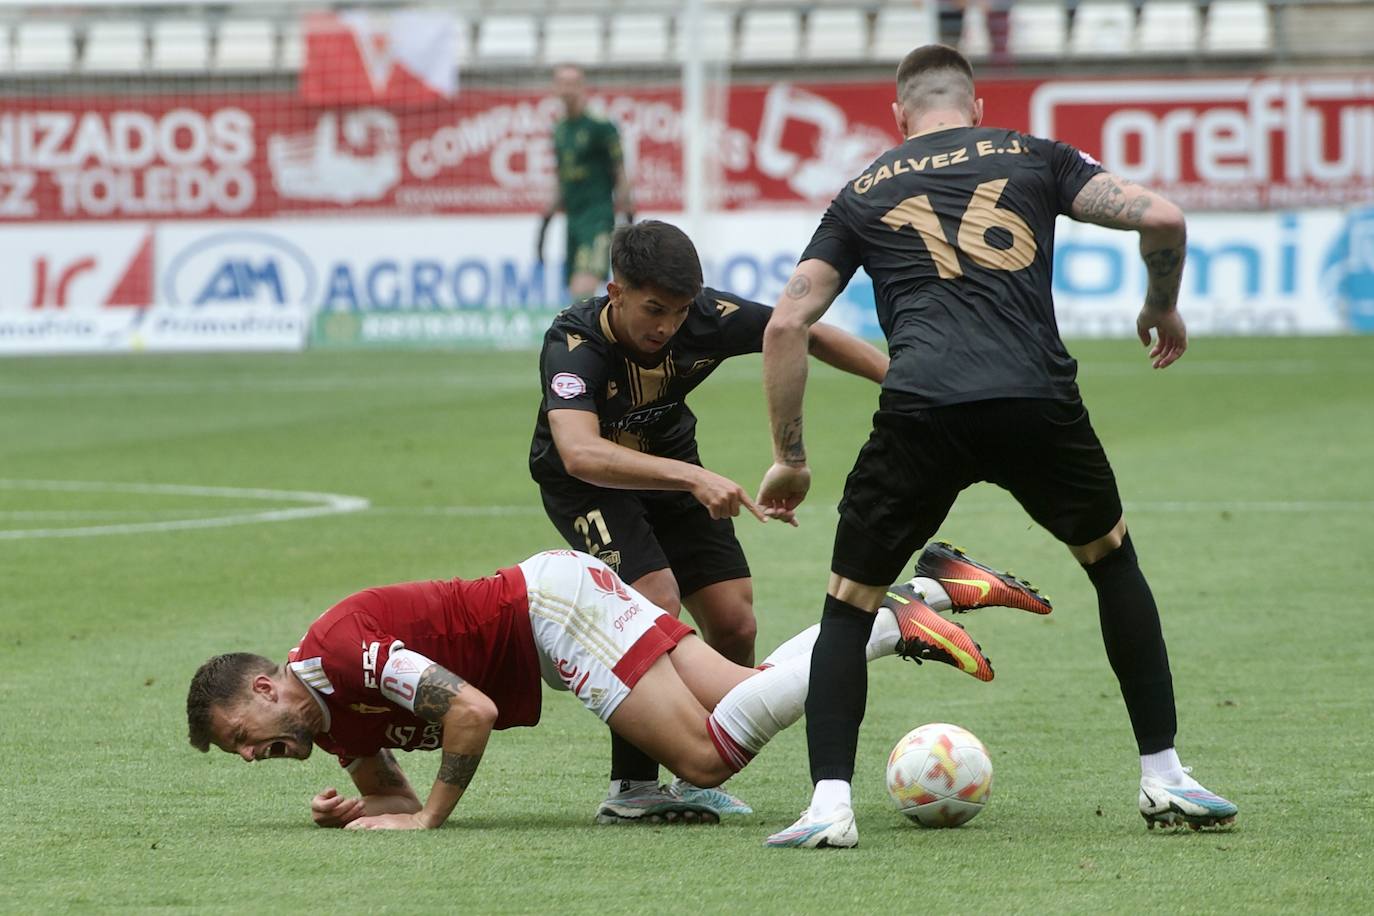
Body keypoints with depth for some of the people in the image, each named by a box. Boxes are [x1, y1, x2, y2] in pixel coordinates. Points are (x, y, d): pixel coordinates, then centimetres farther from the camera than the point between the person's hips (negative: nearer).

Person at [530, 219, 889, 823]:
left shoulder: (707, 318, -25)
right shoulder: (572, 344, -37)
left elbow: (807, 335, -9)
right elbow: (580, 453, -53)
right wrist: (693, 478, -62)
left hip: (670, 467, 5)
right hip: (587, 481, -5)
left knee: (735, 626, -3)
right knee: (658, 602, -26)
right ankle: (632, 789, -15)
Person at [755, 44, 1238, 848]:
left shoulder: (865, 193, 22)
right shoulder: (1033, 157, 21)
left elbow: (787, 323, 15)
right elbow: (1160, 217, 8)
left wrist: (790, 459, 21)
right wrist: (1163, 308, 28)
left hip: (920, 412, -1)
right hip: (1038, 402, 1)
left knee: (848, 604, 15)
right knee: (1113, 560, 27)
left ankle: (830, 804, -1)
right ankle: (1165, 781, 25)